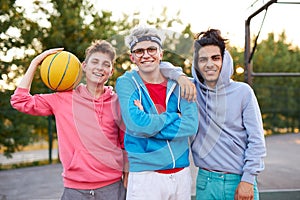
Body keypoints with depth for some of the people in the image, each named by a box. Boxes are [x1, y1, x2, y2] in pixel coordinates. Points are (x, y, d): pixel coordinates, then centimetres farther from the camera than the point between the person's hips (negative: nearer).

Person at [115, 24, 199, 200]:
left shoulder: (179, 83, 3)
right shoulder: (126, 83, -5)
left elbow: (191, 125, -9)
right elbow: (137, 124, -20)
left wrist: (149, 124, -16)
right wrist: (175, 117, -9)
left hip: (181, 173, 4)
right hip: (145, 175, -3)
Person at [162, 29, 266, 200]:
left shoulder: (243, 92, -2)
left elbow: (257, 140, -3)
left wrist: (248, 179, -8)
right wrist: (180, 77, -11)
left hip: (240, 180, -1)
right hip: (206, 181, 1)